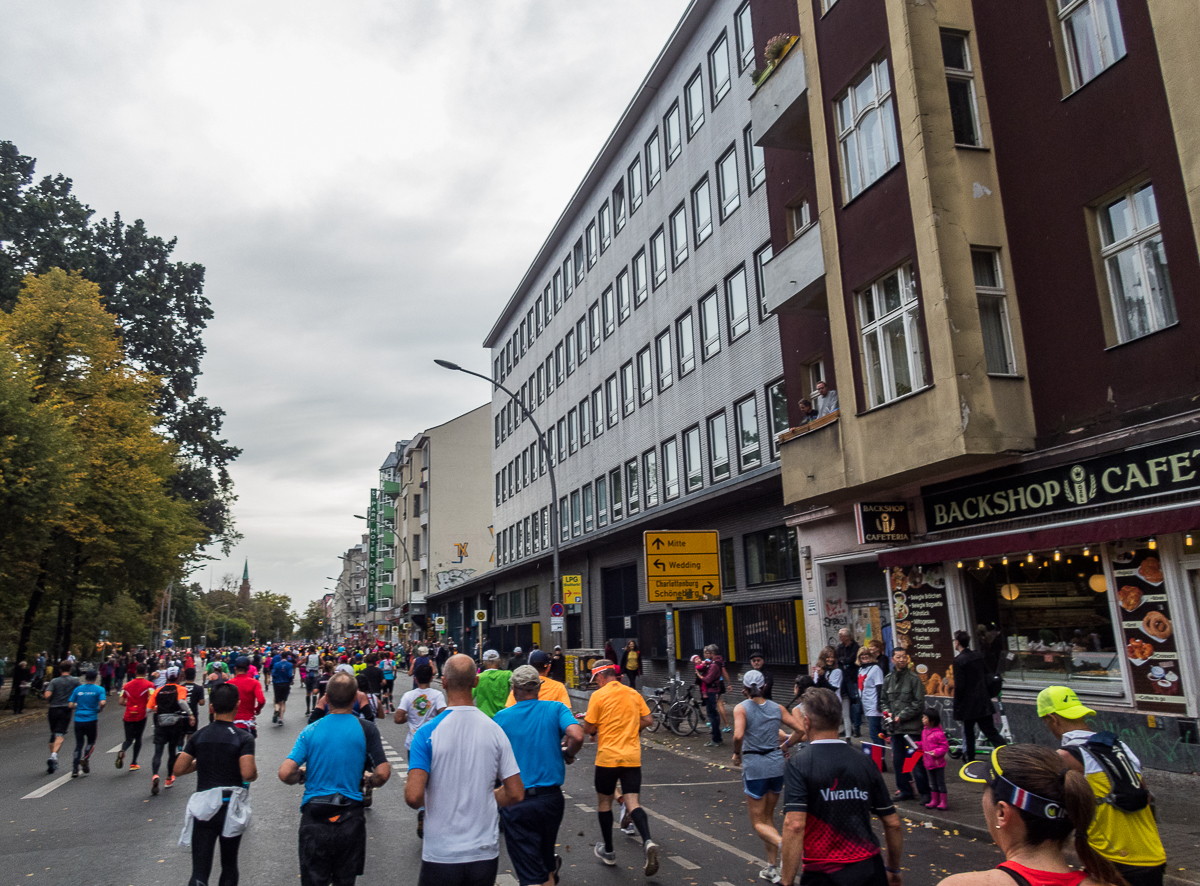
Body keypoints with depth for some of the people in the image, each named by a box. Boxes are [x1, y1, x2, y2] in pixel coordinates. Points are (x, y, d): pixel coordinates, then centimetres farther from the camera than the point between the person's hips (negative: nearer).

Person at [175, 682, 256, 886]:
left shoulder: (198, 736, 1)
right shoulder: (243, 738, -10)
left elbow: (178, 770, 0)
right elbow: (248, 774, -21)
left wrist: (200, 762, 16)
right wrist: (255, 773, 1)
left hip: (203, 808, 2)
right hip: (231, 809, -1)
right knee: (229, 865, 19)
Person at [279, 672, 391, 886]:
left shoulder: (310, 730, -4)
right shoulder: (366, 729, -7)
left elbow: (285, 774, -11)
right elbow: (383, 774, -11)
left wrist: (301, 778, 11)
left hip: (314, 818, 0)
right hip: (350, 817, 0)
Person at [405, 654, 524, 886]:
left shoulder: (428, 732, -14)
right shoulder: (494, 730, -6)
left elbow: (413, 796, -20)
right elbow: (516, 794, -3)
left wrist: (424, 803, 3)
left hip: (441, 855, -2)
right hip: (485, 852, 2)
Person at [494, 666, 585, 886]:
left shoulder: (501, 717, -2)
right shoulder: (555, 709, -3)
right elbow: (577, 736, -19)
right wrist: (568, 754, 1)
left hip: (514, 801, -1)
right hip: (550, 798, 1)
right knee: (546, 861, 23)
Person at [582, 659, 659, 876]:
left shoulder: (598, 695, -9)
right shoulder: (634, 694, 6)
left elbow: (589, 729, -7)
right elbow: (648, 721, 9)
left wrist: (592, 723, 14)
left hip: (607, 757, -3)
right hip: (632, 757, 3)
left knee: (604, 802, 15)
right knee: (632, 802, 2)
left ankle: (608, 851, 25)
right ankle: (648, 842, -22)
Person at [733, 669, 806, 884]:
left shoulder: (742, 708, -9)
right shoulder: (777, 708, 4)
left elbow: (738, 735, -23)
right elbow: (800, 729, 3)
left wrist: (737, 754, -6)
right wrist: (783, 747, 12)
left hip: (754, 766, -5)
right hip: (776, 764, 5)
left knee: (758, 822, 6)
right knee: (768, 817, 21)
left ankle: (783, 844, -22)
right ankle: (773, 868, 23)